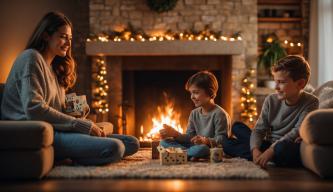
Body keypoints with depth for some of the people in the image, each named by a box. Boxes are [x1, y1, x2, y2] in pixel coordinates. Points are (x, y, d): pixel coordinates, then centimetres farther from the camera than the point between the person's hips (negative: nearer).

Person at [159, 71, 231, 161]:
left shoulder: (219, 114, -10)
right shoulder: (194, 113, 14)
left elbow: (222, 140, -15)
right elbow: (190, 137, 9)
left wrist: (206, 141, -33)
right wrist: (174, 134, -6)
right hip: (195, 146, 8)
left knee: (201, 149, -44)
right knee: (164, 142, -4)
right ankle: (192, 155, -17)